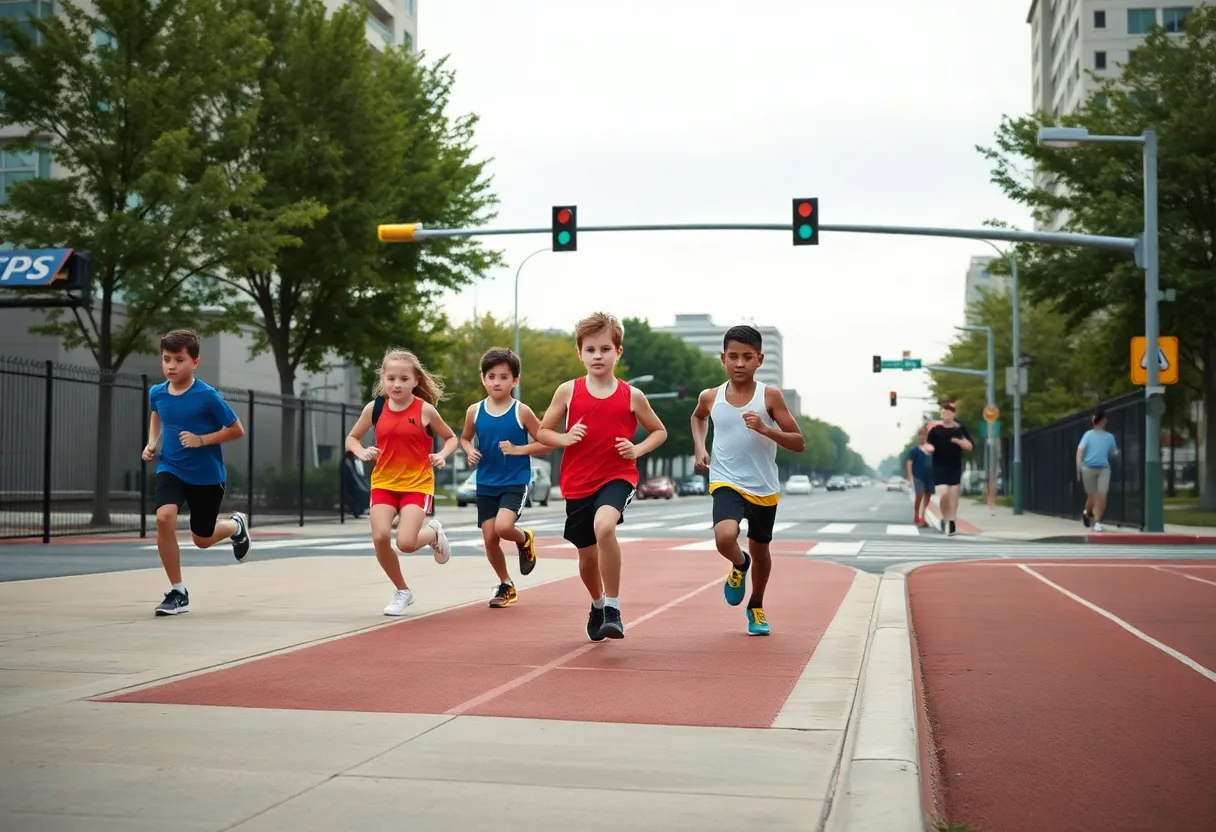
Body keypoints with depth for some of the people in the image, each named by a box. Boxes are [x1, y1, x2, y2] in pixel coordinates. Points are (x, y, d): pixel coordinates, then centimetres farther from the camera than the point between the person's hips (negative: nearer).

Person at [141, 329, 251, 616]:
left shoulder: (208, 396, -19)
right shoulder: (157, 393, -6)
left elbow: (237, 430, -11)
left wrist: (201, 439, -21)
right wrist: (152, 442, 6)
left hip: (207, 474, -2)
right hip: (171, 469, 3)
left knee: (202, 539, 11)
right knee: (164, 518, -25)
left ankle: (236, 525, 49)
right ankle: (178, 592, -10)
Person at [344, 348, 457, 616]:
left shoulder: (425, 410, -8)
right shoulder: (374, 408, -2)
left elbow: (451, 438, 7)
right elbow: (351, 438, 11)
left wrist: (442, 455, -13)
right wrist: (361, 452, -11)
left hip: (417, 484, -3)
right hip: (383, 483, 3)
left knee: (405, 542, -18)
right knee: (380, 537, -15)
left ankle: (434, 533, 20)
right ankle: (402, 591, 9)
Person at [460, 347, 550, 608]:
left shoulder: (521, 411, -9)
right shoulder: (475, 411, -1)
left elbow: (547, 444, -4)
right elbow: (465, 438, 17)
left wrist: (519, 449, -17)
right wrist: (469, 451, -5)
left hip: (515, 482, -4)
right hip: (486, 484, 4)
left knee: (503, 526, -25)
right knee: (489, 538, 3)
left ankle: (525, 540, 12)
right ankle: (506, 585, 26)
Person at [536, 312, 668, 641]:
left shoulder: (632, 396, -2)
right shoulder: (568, 391, -1)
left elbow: (659, 431, 11)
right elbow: (542, 432, 6)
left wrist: (638, 449, -8)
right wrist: (564, 438, -14)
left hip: (617, 477, -3)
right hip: (578, 483, 3)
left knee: (604, 526, -33)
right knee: (587, 555, 14)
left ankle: (613, 609, -21)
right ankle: (598, 605, 47)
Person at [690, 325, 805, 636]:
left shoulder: (770, 396, -9)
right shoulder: (711, 397, -3)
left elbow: (799, 443, -8)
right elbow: (698, 417, 23)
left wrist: (765, 429, -24)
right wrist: (699, 447, 7)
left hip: (764, 488, 1)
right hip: (727, 483, 0)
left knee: (760, 548, 18)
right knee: (725, 537, -28)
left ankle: (756, 607, 45)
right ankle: (739, 565, 10)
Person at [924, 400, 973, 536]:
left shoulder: (960, 429, 0)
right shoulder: (935, 429, -4)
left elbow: (969, 446, 0)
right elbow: (928, 445, 0)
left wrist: (958, 441, -19)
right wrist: (929, 448, -23)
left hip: (955, 467, 2)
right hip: (939, 466, -2)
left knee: (953, 494, 3)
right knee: (943, 494, -13)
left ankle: (951, 521, 13)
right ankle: (945, 518, 9)